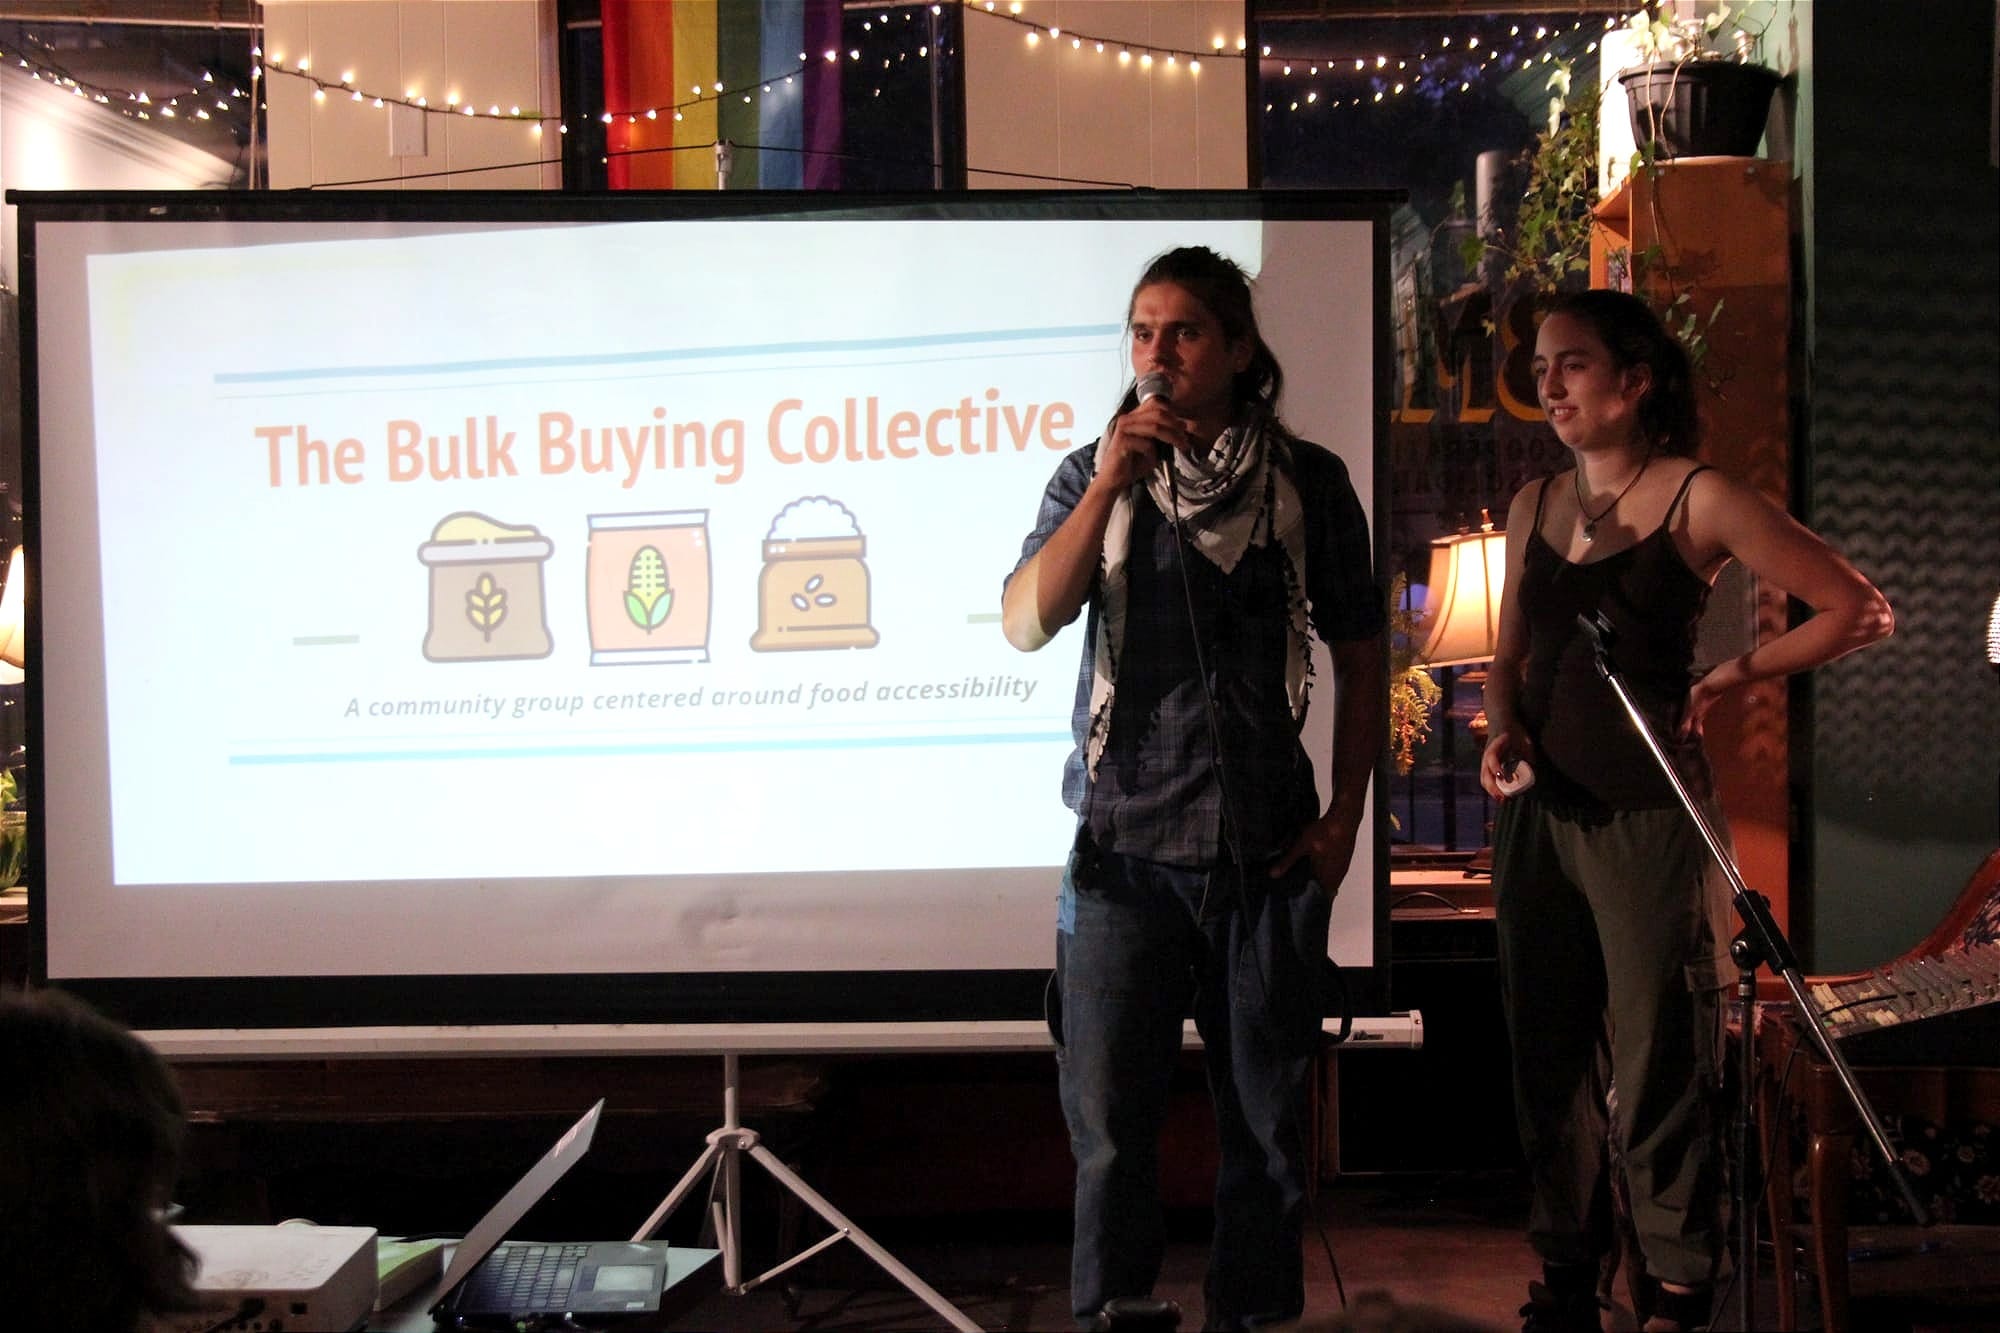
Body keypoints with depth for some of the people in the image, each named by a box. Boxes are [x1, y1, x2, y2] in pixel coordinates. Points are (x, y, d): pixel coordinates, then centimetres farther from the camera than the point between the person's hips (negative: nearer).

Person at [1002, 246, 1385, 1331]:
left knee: (1266, 1118, 8)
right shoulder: (1094, 476, 5)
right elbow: (1026, 622, -9)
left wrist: (1347, 812, 4)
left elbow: (1359, 656, 10)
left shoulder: (1308, 482, 4)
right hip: (1125, 844, 0)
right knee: (1109, 1126, 1)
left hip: (1269, 848, 0)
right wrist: (1110, 487, -16)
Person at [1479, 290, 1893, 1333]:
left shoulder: (1698, 501, -6)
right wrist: (1501, 730, 0)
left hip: (1647, 813, -5)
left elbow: (1859, 612, -4)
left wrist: (1731, 677, -4)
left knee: (1657, 1068, 0)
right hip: (1538, 810, 6)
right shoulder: (1534, 506, 11)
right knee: (1551, 1061, 11)